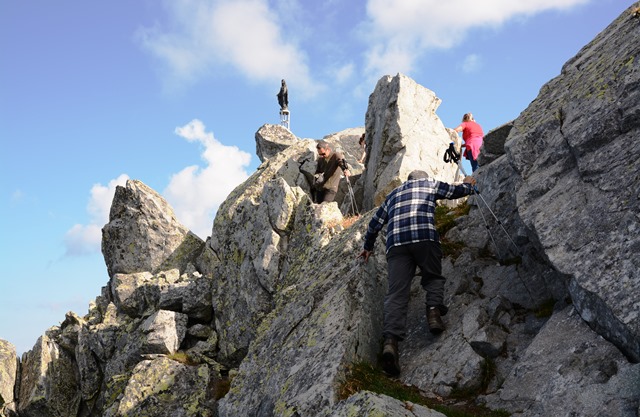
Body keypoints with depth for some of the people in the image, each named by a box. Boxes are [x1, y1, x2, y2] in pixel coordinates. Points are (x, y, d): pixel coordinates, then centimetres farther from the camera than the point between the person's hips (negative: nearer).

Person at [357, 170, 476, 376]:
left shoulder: (392, 195, 35)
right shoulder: (430, 184, 27)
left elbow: (375, 223, 38)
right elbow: (457, 191, 40)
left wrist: (368, 247, 53)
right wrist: (468, 184, 62)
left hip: (395, 243, 2)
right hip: (425, 237, -2)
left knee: (396, 293, -9)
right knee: (433, 277, 20)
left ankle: (391, 340, -30)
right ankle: (434, 308, -10)